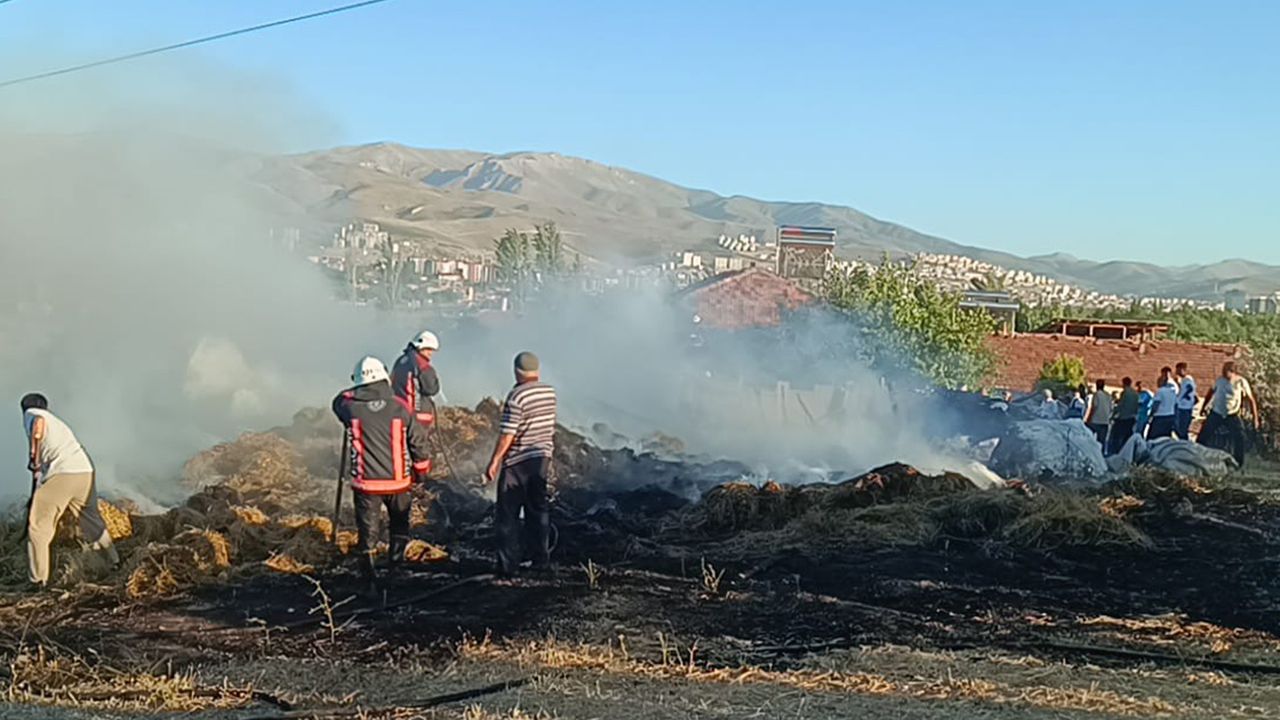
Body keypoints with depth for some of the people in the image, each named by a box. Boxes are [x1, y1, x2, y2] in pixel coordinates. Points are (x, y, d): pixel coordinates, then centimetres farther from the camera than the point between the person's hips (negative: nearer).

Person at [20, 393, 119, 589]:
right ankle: (115, 562, 36)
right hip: (85, 471, 7)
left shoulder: (31, 413, 13)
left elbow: (39, 424, -13)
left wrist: (33, 459, -7)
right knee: (92, 521, 25)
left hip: (60, 473, -7)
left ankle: (38, 580, 0)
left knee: (38, 525, 3)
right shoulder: (57, 421, 34)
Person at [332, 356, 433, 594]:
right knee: (400, 525, 25)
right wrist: (421, 470, 15)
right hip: (398, 481, 0)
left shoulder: (350, 407, -9)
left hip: (365, 483, 0)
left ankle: (370, 581, 11)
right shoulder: (400, 408, -8)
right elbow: (418, 441, 0)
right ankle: (396, 564, 24)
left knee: (367, 532, 9)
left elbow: (338, 401, 17)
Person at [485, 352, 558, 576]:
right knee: (539, 511, 14)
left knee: (508, 515, 3)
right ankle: (541, 560, 18)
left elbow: (507, 434, -19)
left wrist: (494, 461, -13)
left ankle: (508, 564, 3)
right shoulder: (549, 392, 3)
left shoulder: (516, 397, -18)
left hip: (517, 463, -6)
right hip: (543, 457, 6)